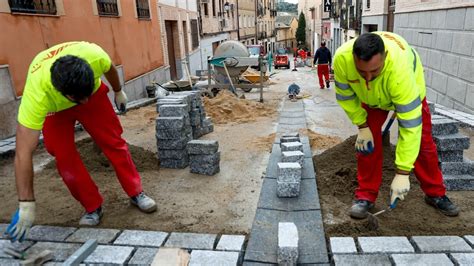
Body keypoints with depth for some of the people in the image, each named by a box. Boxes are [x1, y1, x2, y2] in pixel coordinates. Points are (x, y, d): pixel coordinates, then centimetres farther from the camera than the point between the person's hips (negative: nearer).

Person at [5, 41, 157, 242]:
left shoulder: (94, 55, -40)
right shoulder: (37, 93, -43)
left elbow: (109, 69, -11)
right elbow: (23, 154, -40)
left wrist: (118, 92, 7)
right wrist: (26, 205, -39)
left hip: (94, 93, 2)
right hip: (53, 108, -1)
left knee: (113, 142, -6)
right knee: (63, 156, -13)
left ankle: (136, 193, 7)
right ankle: (93, 207, 3)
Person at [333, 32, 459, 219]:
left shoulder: (400, 69, -47)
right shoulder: (342, 58, -39)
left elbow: (410, 126, -43)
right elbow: (345, 95, -16)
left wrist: (402, 173, -39)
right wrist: (362, 126, -15)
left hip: (408, 92, -2)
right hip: (370, 97, 2)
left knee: (423, 143, 1)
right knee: (367, 143, -9)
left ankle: (436, 194, 21)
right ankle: (365, 196, 5)